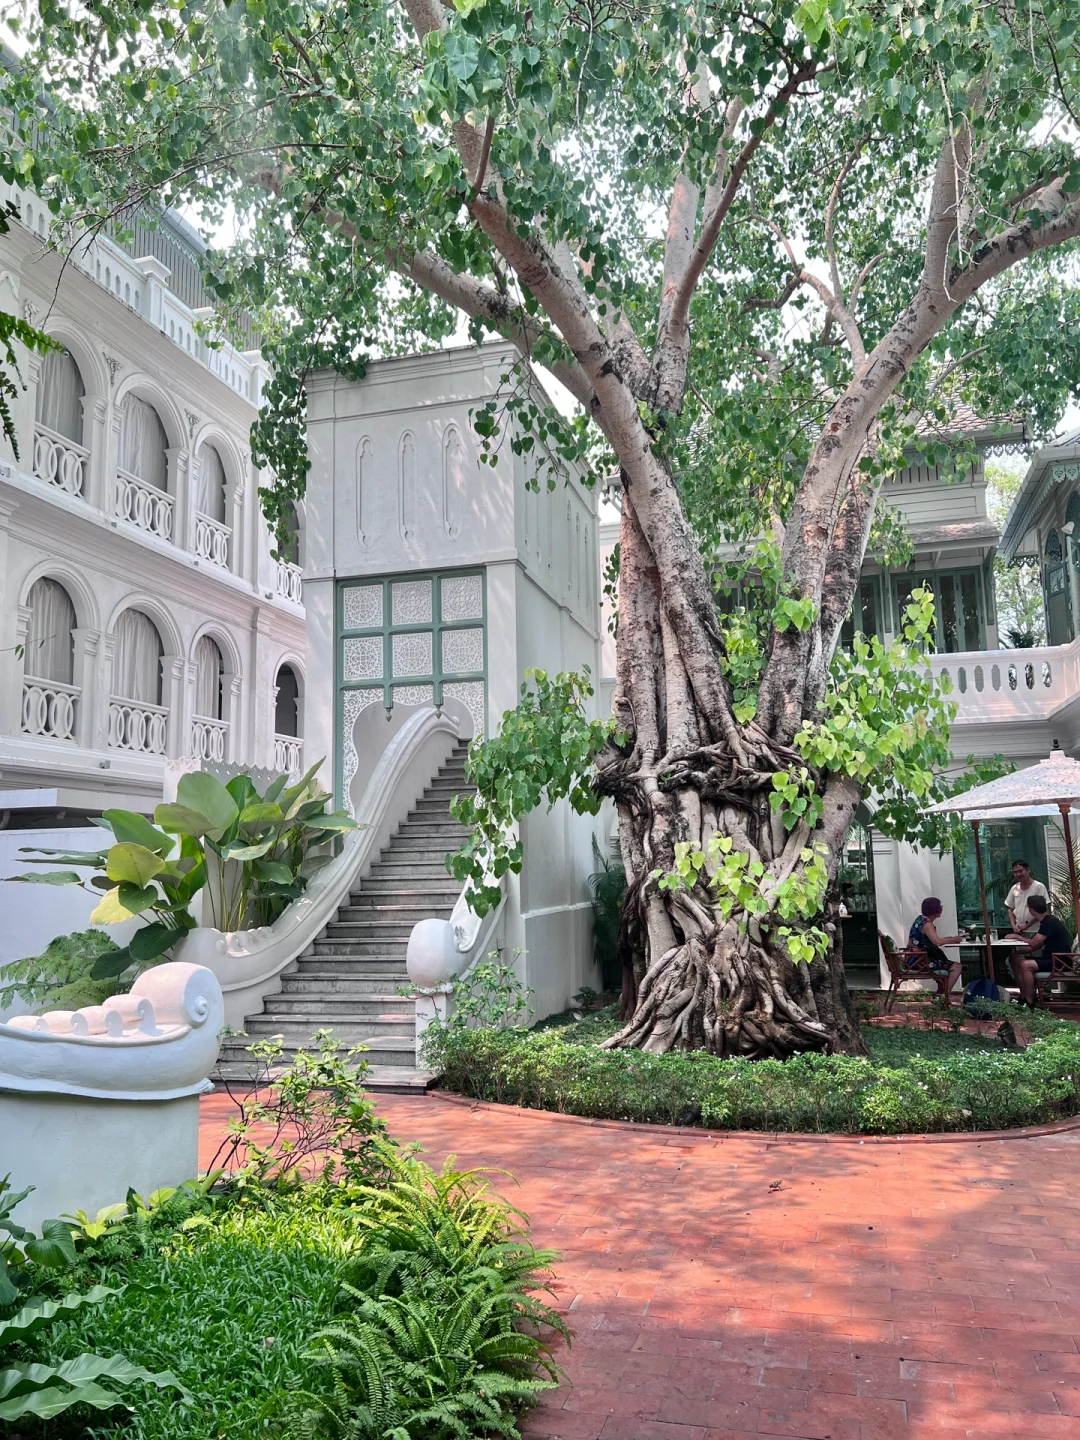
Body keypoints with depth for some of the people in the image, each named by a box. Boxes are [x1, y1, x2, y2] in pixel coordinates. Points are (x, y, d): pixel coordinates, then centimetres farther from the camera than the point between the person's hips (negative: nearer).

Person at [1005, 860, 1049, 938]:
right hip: (1018, 932, 5)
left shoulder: (1039, 887, -7)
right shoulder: (1014, 888, 9)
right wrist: (1014, 925, 1)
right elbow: (1010, 909, 17)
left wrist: (1027, 925, -13)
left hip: (1035, 932, -5)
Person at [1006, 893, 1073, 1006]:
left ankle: (1029, 1002, -19)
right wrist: (1018, 952, 3)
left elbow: (1033, 943, -20)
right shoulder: (1046, 921, 12)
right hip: (1051, 958, 10)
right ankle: (1023, 997, 5)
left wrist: (1017, 937, -4)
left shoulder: (1049, 922, -19)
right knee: (1016, 961, 4)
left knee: (1026, 965, -28)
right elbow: (1037, 946, 14)